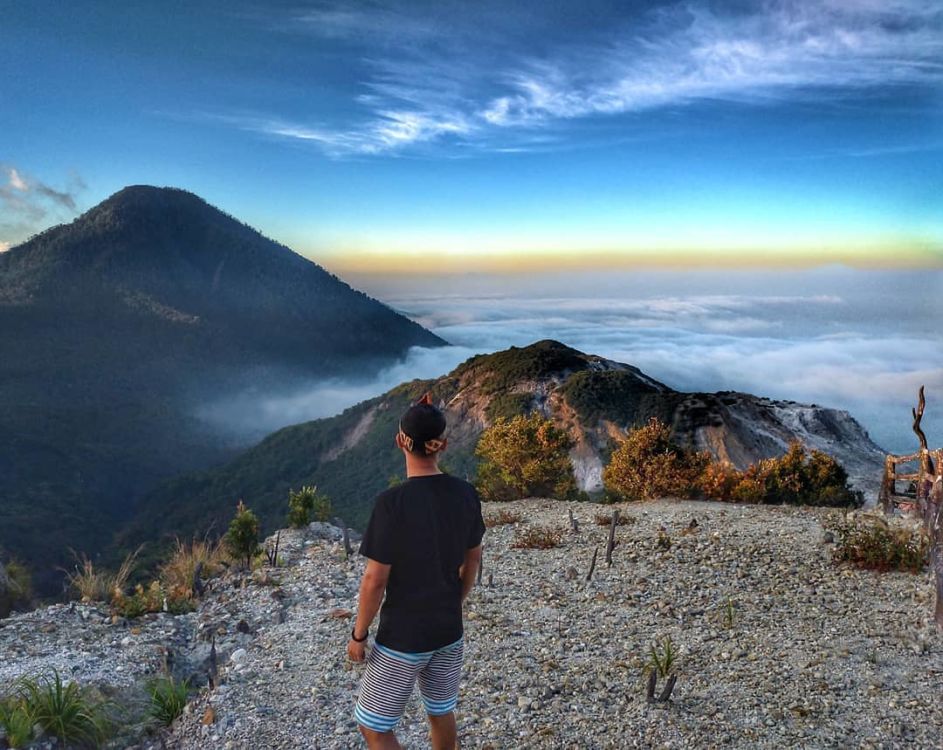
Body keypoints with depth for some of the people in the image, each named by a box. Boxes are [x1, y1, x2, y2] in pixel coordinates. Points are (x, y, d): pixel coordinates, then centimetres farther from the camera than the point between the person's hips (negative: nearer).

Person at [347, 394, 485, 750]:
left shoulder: (392, 502, -26)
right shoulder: (465, 493, -8)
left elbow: (375, 580, -21)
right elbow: (472, 559, 4)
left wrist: (358, 634, -5)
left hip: (402, 639, -5)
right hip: (449, 630, 6)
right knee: (441, 711, 26)